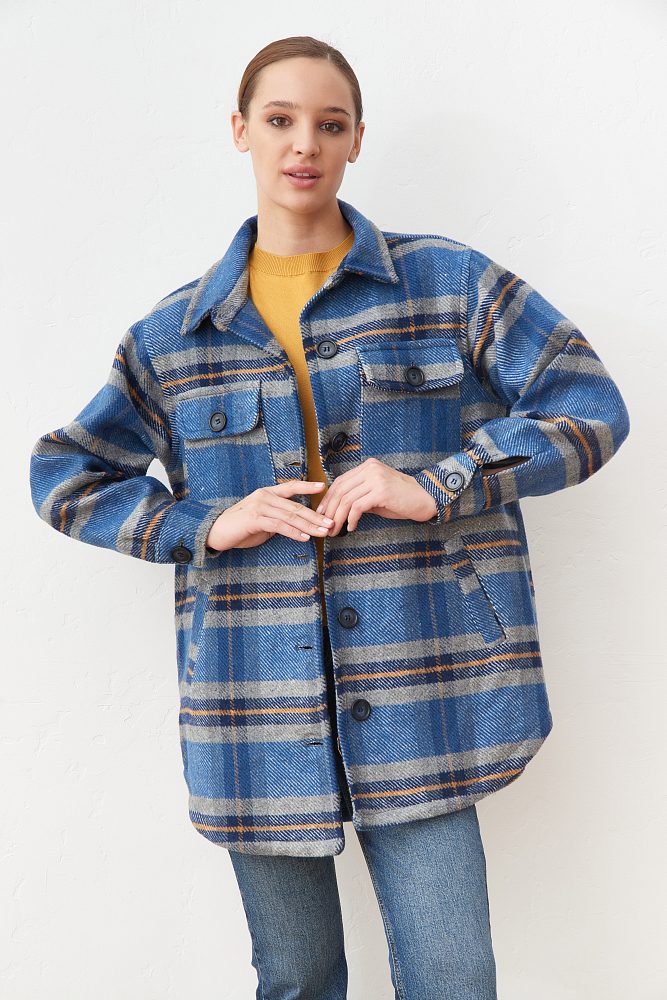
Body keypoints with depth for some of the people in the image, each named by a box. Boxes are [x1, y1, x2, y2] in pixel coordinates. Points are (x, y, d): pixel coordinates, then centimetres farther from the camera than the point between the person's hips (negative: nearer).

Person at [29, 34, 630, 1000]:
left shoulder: (451, 284, 1)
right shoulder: (175, 332, 6)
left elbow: (592, 406, -1)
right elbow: (63, 476, 10)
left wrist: (436, 486, -14)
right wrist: (202, 525, -7)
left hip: (419, 699, -1)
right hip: (256, 713, 2)